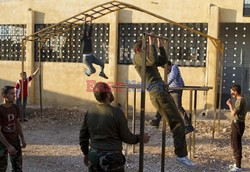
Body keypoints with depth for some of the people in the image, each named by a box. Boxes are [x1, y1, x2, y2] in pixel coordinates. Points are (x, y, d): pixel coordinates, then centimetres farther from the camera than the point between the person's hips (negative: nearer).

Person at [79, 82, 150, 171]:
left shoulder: (89, 113, 0)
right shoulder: (117, 113, -15)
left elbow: (83, 136, 8)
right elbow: (126, 137, -9)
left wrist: (86, 153, 22)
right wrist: (140, 138, 10)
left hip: (93, 156, 5)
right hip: (112, 157, -4)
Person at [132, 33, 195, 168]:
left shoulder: (145, 58, 28)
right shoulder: (137, 58, -1)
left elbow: (163, 60, 32)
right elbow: (153, 60, -19)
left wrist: (160, 45, 28)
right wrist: (151, 43, -12)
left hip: (162, 92, 10)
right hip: (157, 93, -10)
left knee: (176, 122, 9)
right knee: (177, 122, -13)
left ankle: (181, 153, 13)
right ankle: (181, 155, -11)